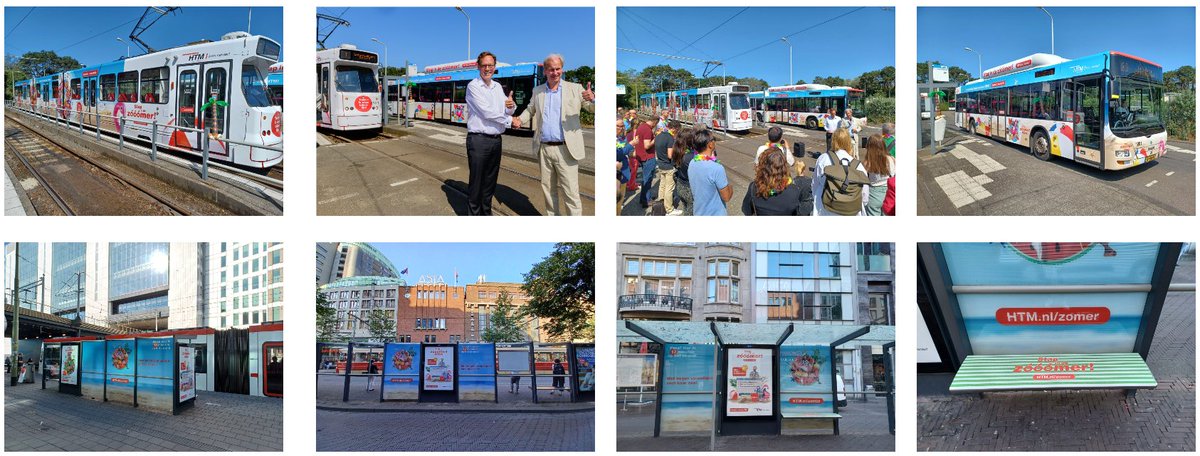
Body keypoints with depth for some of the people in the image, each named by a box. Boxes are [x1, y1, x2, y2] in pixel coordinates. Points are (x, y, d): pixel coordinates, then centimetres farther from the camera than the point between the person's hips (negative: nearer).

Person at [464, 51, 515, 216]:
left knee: (490, 181, 13)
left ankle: (486, 212, 24)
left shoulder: (498, 87, 13)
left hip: (496, 139, 6)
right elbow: (486, 112, -15)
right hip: (478, 139, -6)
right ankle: (474, 214, 4)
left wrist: (511, 107, -13)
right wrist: (510, 120, -9)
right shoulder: (473, 86, -7)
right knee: (476, 182, -2)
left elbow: (506, 113, 11)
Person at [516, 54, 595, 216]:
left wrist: (592, 98, -26)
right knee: (548, 189, 12)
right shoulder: (537, 91, 12)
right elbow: (531, 109, 28)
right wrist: (520, 119, 7)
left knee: (570, 192, -6)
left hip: (565, 149, -4)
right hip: (544, 149, 4)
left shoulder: (575, 89, 1)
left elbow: (593, 108, -3)